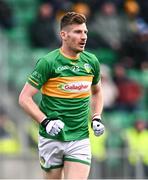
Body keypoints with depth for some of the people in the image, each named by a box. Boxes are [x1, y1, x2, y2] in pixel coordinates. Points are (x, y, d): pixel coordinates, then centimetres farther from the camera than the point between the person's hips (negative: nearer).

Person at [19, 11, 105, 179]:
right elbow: (24, 98, -10)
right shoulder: (48, 62, -10)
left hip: (80, 139, 3)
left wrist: (96, 118, 9)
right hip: (51, 139, -3)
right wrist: (45, 122, -21)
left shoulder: (91, 61, 5)